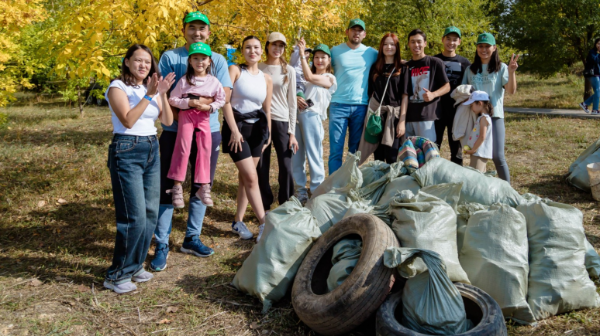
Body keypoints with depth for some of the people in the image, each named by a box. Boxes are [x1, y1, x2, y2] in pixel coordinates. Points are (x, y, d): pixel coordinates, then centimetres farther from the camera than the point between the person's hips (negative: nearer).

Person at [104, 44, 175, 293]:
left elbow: (167, 121, 3)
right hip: (126, 151, -7)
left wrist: (163, 94, -9)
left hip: (151, 151, 7)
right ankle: (117, 275, 2)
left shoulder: (152, 87, 13)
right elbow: (127, 120, -18)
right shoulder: (117, 87, -4)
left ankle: (135, 265, 22)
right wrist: (149, 95, -20)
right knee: (134, 216, -11)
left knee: (151, 213, 6)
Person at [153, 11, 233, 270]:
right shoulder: (170, 57, 2)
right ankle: (162, 246, 8)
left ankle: (192, 239, 25)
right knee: (168, 188, -2)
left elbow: (225, 94, -3)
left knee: (201, 187, 10)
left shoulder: (218, 60, 9)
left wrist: (196, 102, -18)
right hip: (175, 132, -3)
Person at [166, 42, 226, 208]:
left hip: (204, 116, 2)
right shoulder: (184, 80, -3)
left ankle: (204, 186, 10)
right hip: (186, 114, -2)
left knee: (205, 149, 1)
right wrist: (188, 102, -17)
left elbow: (221, 100, 6)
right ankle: (177, 185, -4)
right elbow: (173, 99, -2)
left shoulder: (214, 81, 1)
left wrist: (210, 107, -11)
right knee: (183, 147, -10)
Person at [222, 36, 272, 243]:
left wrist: (267, 134, 13)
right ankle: (264, 223, -3)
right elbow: (225, 101, -11)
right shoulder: (235, 70, -3)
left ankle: (238, 221, 19)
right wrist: (234, 130, -15)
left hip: (257, 128, 5)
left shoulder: (266, 79, 9)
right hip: (236, 127, -4)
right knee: (251, 177, -8)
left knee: (244, 177, 9)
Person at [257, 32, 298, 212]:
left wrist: (292, 132, 1)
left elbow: (292, 103, 6)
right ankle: (264, 206, 16)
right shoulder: (258, 69, 6)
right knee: (262, 167, 2)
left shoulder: (289, 71, 7)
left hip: (282, 122, 0)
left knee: (286, 167, -2)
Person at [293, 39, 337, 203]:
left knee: (314, 156, -6)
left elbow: (310, 78, -10)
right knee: (296, 155, 5)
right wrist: (297, 98, -5)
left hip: (312, 117, -5)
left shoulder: (329, 78, 6)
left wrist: (302, 54, -7)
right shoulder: (306, 75, 24)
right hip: (297, 115, 5)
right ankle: (301, 191, 14)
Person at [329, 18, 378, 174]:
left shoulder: (372, 53, 9)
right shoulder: (335, 51, 6)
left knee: (356, 150, 10)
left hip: (361, 106, 2)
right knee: (335, 150, -4)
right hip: (338, 105, -2)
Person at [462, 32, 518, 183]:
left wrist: (511, 72, -23)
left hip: (495, 116, -3)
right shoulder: (471, 69, 12)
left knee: (497, 156, -8)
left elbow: (511, 90, -8)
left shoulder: (501, 68, 3)